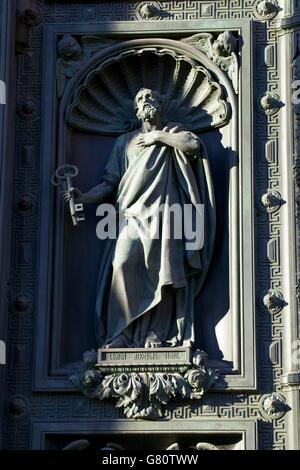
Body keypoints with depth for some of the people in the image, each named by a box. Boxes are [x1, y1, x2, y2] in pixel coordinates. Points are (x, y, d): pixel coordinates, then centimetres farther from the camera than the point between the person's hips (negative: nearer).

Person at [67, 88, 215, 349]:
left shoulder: (172, 133, 19)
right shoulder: (125, 142, 23)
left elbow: (195, 145, -5)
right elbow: (110, 183, 16)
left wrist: (158, 137, 0)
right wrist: (84, 197, -1)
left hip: (162, 212, -1)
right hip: (132, 214, 1)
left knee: (160, 270, -14)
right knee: (123, 263, -20)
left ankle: (155, 334, -11)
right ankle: (120, 333, -21)